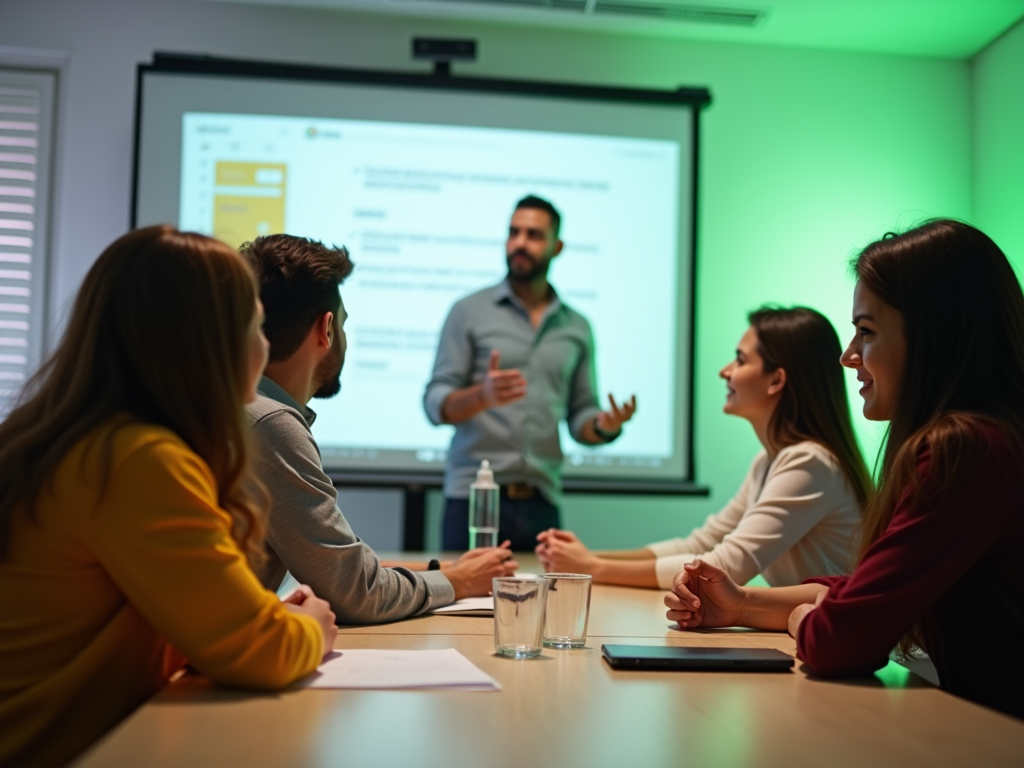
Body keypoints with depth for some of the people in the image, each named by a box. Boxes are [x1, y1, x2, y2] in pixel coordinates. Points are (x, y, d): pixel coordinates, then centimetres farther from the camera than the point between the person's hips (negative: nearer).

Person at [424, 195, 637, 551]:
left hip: (542, 503, 3)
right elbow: (436, 404, -2)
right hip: (474, 497, -2)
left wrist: (605, 426, -9)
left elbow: (580, 417, 13)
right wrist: (482, 395, -22)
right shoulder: (469, 311, 4)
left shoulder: (577, 327, 12)